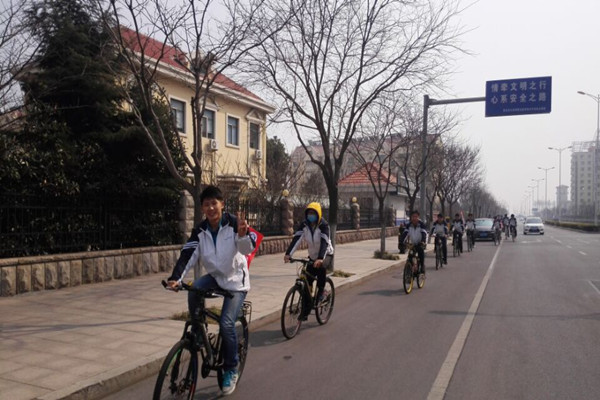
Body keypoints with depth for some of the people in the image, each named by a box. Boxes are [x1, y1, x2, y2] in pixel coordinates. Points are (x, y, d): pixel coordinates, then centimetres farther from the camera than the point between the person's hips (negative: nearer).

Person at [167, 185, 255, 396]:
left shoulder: (234, 223, -16)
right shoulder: (200, 230, -7)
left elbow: (247, 249, -27)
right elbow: (188, 255, -16)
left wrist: (243, 235, -50)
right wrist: (176, 278, -33)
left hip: (236, 279, -4)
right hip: (214, 276, 4)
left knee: (226, 324, -16)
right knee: (194, 290, -28)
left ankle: (231, 370, 7)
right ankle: (197, 333, -2)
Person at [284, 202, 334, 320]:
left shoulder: (323, 226, -21)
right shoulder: (304, 225, -9)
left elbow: (324, 243, -34)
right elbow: (296, 239, -21)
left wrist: (320, 258, -50)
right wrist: (288, 254, -36)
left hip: (326, 255, -4)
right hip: (312, 256, 4)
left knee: (321, 267, -35)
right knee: (307, 283, -3)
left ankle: (320, 292, -11)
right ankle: (306, 311, 8)